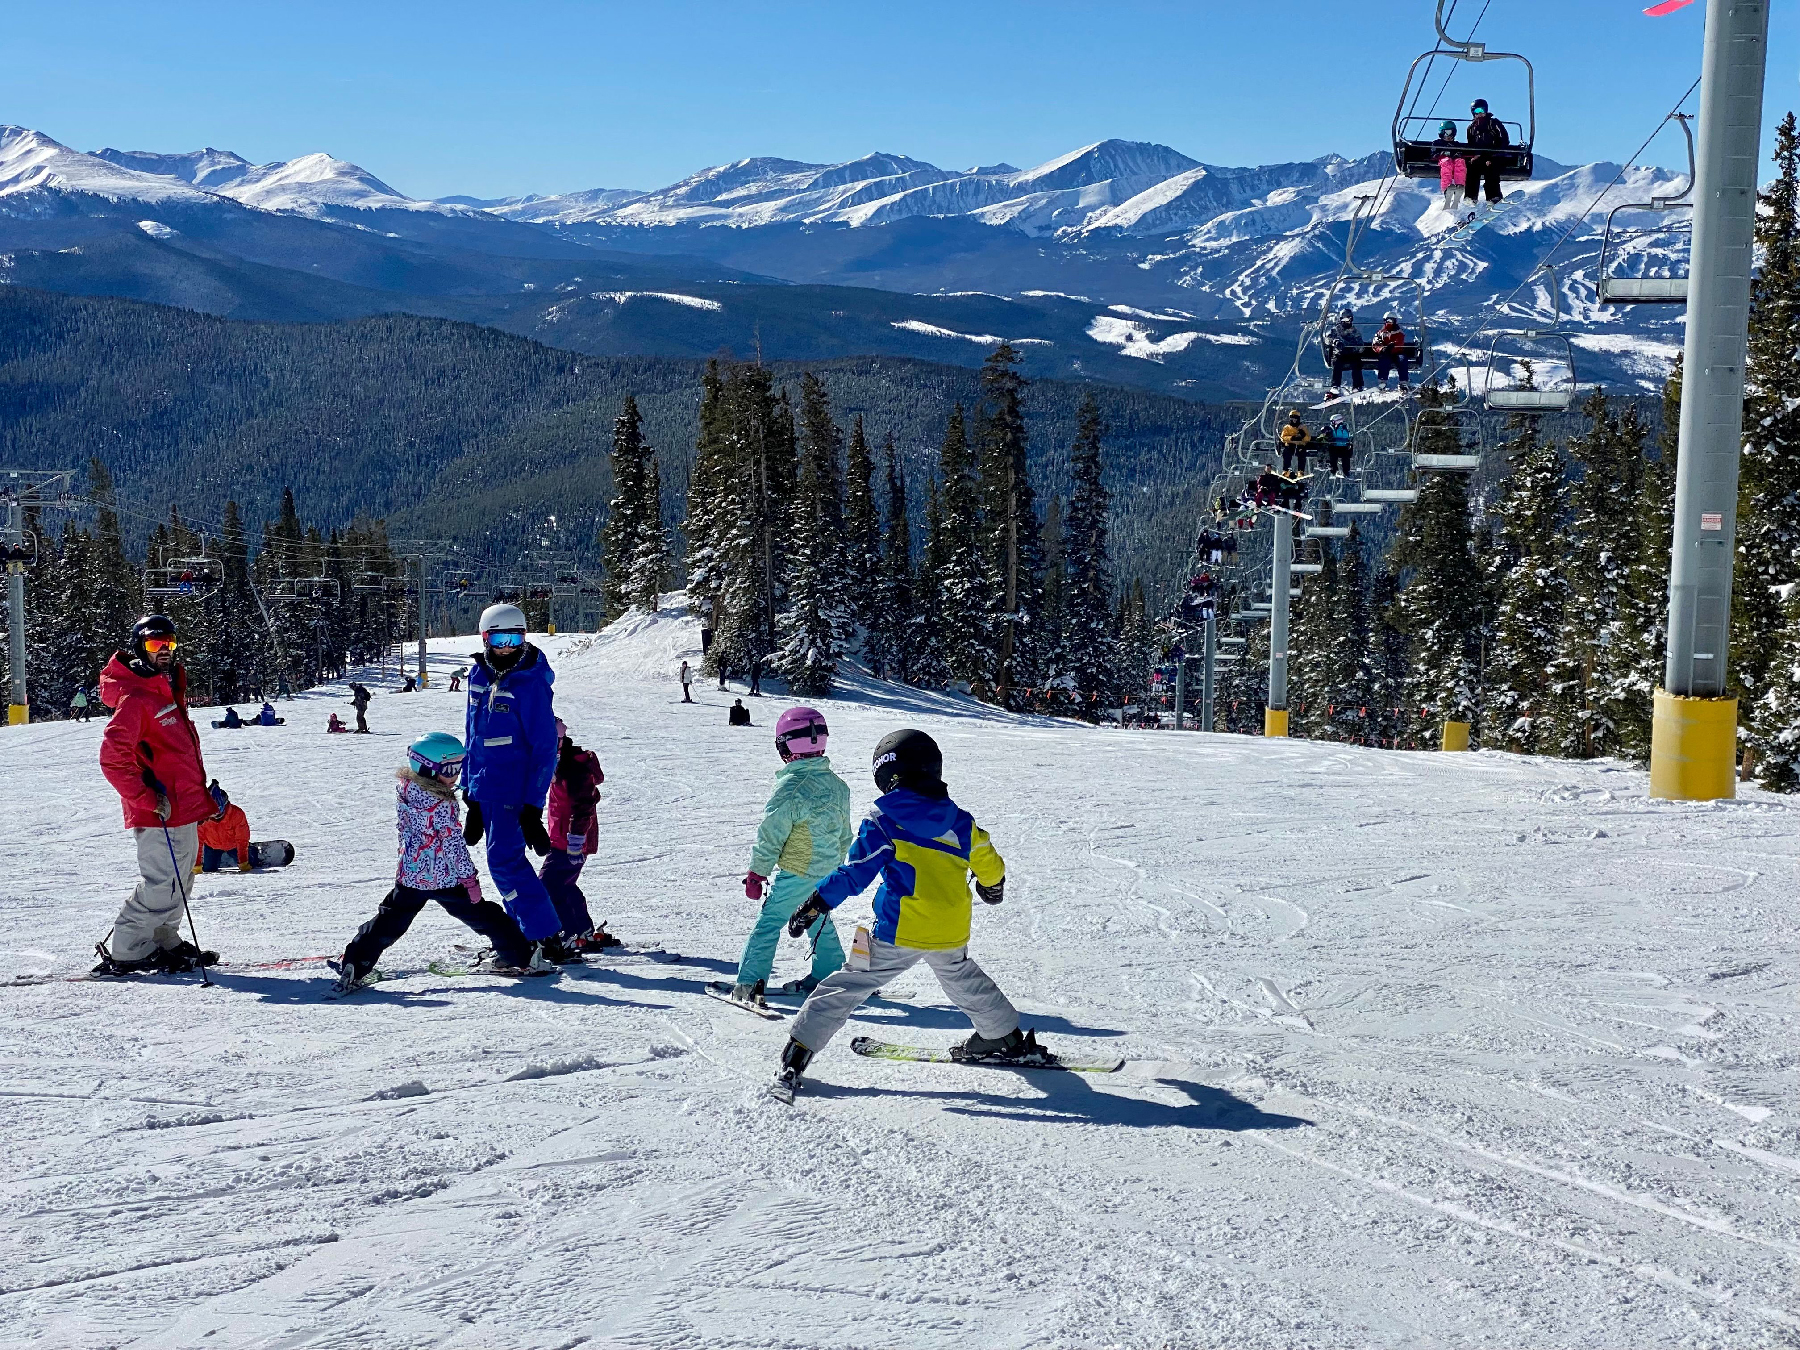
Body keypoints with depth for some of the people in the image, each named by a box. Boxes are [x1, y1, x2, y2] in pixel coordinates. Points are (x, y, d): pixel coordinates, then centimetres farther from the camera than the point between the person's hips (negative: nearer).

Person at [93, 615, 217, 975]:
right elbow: (113, 757, -23)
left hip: (184, 807, 10)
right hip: (161, 813, -10)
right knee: (161, 886, -8)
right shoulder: (134, 698, -15)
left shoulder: (168, 688, 16)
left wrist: (203, 791, 25)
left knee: (177, 882, 17)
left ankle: (163, 943, 28)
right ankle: (121, 952, 1)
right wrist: (149, 799, -21)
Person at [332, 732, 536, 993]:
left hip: (410, 875, 5)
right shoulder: (441, 803, -19)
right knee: (484, 916, 9)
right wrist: (469, 877, -10)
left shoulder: (403, 792, -1)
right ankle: (517, 957, 16)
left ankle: (352, 968, 5)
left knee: (388, 922, 12)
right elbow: (453, 842, -16)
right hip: (445, 878, -5)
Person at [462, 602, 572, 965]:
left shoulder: (531, 685, -14)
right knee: (506, 859, 12)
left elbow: (545, 749, -14)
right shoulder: (479, 675, 7)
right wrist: (468, 785, 18)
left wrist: (533, 803, -18)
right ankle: (525, 934, 21)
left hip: (515, 786, -7)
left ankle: (548, 941, -8)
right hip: (483, 785, 7)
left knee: (505, 858, -13)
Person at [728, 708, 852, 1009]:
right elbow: (844, 834, 14)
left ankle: (749, 983, -2)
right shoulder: (837, 785, 4)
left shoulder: (791, 786, -19)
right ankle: (828, 976, 31)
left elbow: (770, 835, -15)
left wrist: (756, 874, -5)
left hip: (796, 872, -7)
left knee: (769, 922, -1)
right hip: (828, 871, 7)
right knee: (820, 921, 23)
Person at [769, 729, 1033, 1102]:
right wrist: (993, 886, 39)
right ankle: (1007, 1038, 44)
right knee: (966, 982, 31)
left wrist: (816, 904, -7)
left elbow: (857, 870, -13)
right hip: (952, 933, 5)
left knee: (845, 988, 2)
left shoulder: (884, 818, -9)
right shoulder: (959, 820, 5)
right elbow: (989, 864, 16)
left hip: (899, 932, -5)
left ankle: (796, 1056, -2)